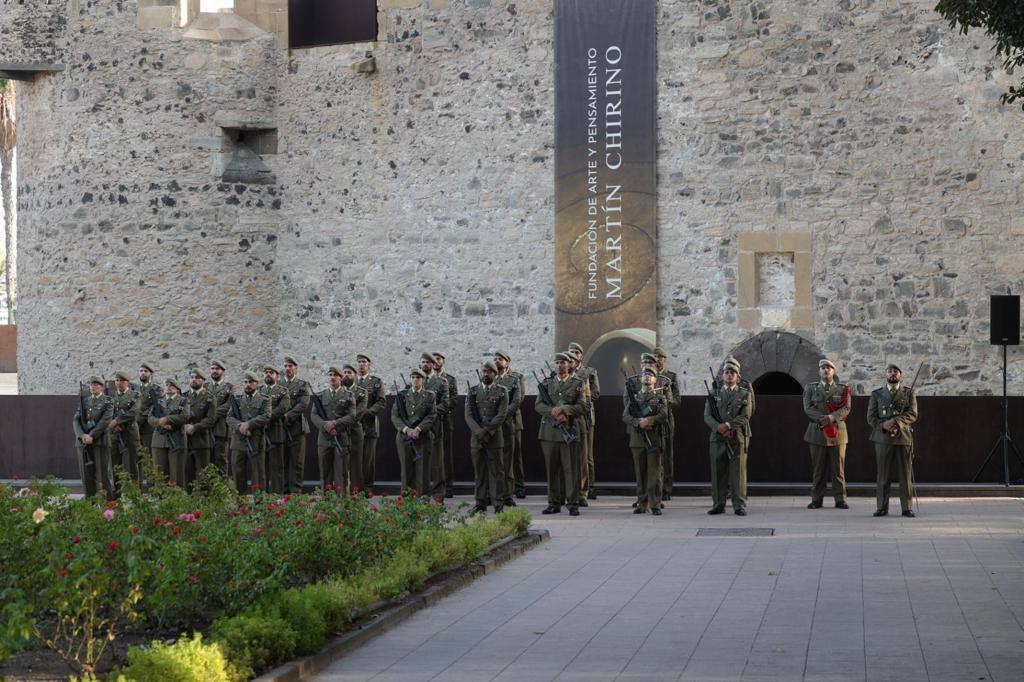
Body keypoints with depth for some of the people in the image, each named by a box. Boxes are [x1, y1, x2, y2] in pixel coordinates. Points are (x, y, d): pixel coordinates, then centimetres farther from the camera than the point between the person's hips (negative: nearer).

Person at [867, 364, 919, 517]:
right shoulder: (876, 394, 12)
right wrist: (883, 425, -13)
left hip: (904, 437, 0)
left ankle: (907, 508, 3)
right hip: (882, 439, 0)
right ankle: (881, 507, 5)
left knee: (906, 475, -1)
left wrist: (896, 421, -16)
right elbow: (871, 417, 5)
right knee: (882, 475, 0)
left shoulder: (909, 393, 10)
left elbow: (913, 414, -3)